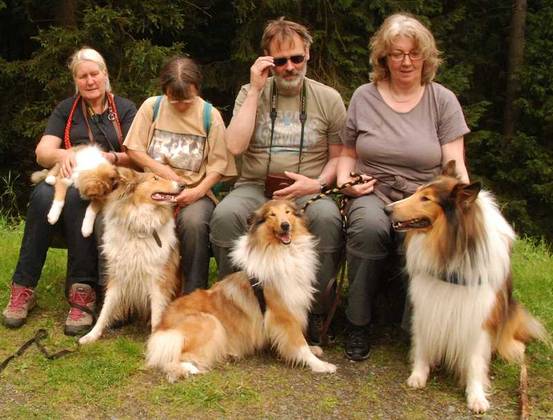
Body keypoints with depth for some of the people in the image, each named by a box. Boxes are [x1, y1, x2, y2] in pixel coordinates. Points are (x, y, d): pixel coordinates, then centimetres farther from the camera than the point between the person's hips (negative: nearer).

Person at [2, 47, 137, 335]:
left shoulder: (125, 109, 10)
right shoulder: (65, 110, 15)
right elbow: (42, 152, 2)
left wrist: (112, 157, -23)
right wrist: (61, 155, -23)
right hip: (68, 179, 2)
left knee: (75, 195, -37)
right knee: (43, 194, -33)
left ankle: (82, 292, -37)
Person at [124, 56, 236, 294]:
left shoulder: (210, 115, 2)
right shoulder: (152, 106, 7)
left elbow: (217, 165, 0)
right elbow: (133, 150, 8)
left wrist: (198, 192, -16)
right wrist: (164, 172, -5)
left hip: (195, 191, -1)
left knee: (194, 221, -36)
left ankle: (193, 294, -21)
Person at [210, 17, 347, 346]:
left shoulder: (328, 98, 8)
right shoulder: (250, 93, 9)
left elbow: (339, 157, 10)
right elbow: (235, 146, -7)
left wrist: (317, 184, -11)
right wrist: (255, 90, -6)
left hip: (308, 193, 0)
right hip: (254, 187, 1)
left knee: (327, 218, -35)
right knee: (225, 214, -33)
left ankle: (315, 320, -19)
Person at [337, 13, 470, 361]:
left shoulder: (443, 100, 6)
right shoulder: (364, 97, 10)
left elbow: (455, 166, -1)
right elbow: (348, 153, 18)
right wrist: (345, 180, -4)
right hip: (372, 194, 1)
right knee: (369, 226, -36)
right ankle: (359, 323, -16)